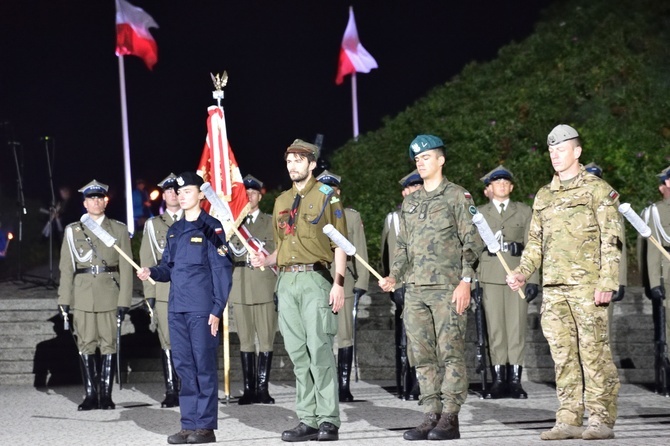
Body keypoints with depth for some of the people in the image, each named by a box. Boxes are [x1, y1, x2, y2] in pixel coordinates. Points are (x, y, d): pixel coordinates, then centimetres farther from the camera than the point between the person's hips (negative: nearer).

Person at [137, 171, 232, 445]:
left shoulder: (211, 228, -4)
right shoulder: (174, 230, 16)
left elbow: (222, 271, -7)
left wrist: (217, 309, -12)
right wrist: (152, 273, -2)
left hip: (202, 309, -7)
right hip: (176, 309, 7)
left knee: (204, 367, -2)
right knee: (184, 367, 8)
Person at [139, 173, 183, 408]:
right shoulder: (153, 225, 14)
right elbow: (147, 260, 9)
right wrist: (149, 292, 0)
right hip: (164, 290, 0)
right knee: (168, 342, -3)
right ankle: (171, 391, 0)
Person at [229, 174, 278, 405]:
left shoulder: (270, 222, 11)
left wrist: (279, 287, -2)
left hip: (265, 288, -1)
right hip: (240, 289, 1)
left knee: (266, 340, -4)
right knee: (245, 341, 2)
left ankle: (262, 388, -2)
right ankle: (249, 389, 3)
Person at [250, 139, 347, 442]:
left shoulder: (326, 196, 2)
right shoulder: (282, 201, 18)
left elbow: (340, 244, -2)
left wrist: (339, 284, -11)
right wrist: (266, 260, 4)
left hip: (315, 278, -6)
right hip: (286, 281, 6)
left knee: (319, 350, -10)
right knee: (297, 352, 4)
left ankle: (328, 421, -8)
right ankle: (307, 420, 8)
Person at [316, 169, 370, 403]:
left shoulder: (351, 216, 12)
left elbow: (360, 252, 9)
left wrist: (361, 283, 0)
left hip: (343, 284, 0)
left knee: (344, 337, -2)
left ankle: (344, 386, 1)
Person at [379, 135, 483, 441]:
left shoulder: (458, 196, 1)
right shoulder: (409, 203, 19)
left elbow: (471, 242, -4)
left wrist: (465, 281, -13)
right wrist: (394, 276, 5)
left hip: (447, 287, -6)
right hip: (416, 289, 6)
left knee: (450, 352, -8)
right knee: (423, 356, 5)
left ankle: (450, 419, -8)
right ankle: (430, 417, 8)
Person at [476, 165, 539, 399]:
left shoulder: (524, 212, 15)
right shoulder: (479, 213, 14)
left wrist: (533, 280, 1)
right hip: (490, 276, 0)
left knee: (517, 327, -4)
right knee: (495, 327, -2)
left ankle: (515, 379, -1)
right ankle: (499, 379, 1)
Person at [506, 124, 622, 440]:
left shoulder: (598, 190, 1)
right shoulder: (544, 196, 18)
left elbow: (611, 240, -5)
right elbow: (535, 242, 20)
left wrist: (607, 283, -14)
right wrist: (523, 272, 3)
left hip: (586, 285, -6)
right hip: (553, 287, 6)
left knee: (594, 352, -5)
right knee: (563, 355, 4)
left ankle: (601, 420, -2)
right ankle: (568, 421, 7)